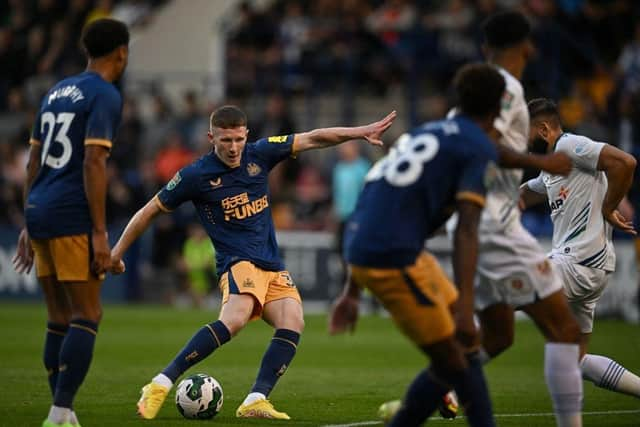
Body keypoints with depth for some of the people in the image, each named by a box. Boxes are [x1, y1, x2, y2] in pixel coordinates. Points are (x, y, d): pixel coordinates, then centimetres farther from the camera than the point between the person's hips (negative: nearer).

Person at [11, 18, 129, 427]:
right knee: (87, 317, -6)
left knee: (60, 320, 11)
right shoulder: (106, 96, -7)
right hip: (73, 217, -8)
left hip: (39, 213, 8)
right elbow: (93, 163, -16)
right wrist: (100, 233, -17)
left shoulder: (57, 92, 19)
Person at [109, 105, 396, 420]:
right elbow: (150, 211, 5)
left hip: (273, 267, 6)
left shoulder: (259, 154, 6)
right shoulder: (195, 175, -5)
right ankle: (161, 385, -32)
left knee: (293, 323, -21)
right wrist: (117, 252, 9)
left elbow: (312, 139, 11)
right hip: (238, 263, -6)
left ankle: (255, 402, -26)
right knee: (235, 319, -34)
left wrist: (361, 132, 6)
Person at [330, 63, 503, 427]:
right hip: (395, 258, -9)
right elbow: (467, 230, -14)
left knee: (464, 346, 16)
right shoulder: (480, 148, -1)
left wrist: (353, 291, 28)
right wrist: (465, 307, -20)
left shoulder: (426, 134, 25)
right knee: (450, 363, 0)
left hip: (362, 250, 9)